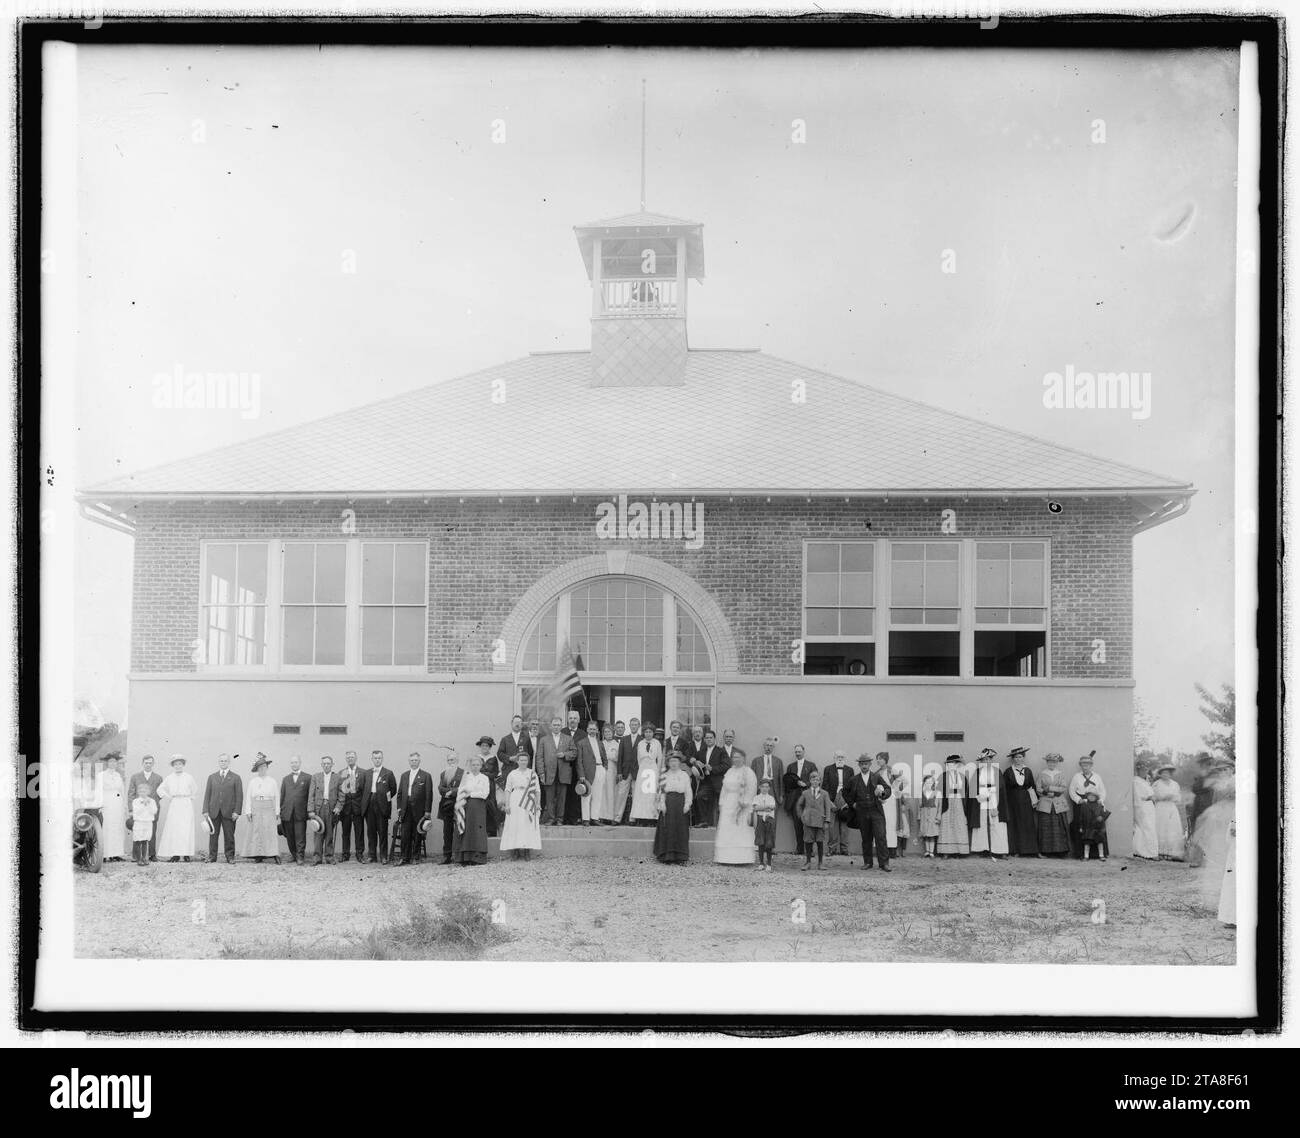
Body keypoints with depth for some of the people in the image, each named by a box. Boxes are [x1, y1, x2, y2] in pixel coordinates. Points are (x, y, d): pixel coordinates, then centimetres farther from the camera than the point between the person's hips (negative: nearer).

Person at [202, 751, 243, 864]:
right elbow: (207, 794, 10)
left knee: (229, 836, 0)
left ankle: (230, 858, 6)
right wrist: (205, 810, 1)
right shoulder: (212, 777, 14)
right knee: (213, 836, 1)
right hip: (214, 811, 2)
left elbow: (239, 796, 2)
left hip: (229, 812, -2)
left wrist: (237, 811, -7)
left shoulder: (235, 778, 7)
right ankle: (211, 858, 6)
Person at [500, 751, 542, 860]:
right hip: (515, 804, -1)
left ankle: (527, 852, -4)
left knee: (529, 827, -4)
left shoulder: (533, 774, 10)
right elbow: (508, 790, 5)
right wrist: (507, 805, -3)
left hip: (529, 804, 1)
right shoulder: (512, 774, 8)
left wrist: (538, 803, 0)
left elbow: (537, 790, 9)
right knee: (515, 827, -6)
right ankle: (516, 852, -7)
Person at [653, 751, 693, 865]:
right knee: (668, 830, -4)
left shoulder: (684, 775, 10)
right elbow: (661, 792, 5)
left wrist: (687, 804, -6)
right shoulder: (665, 776, 11)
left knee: (681, 830, -1)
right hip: (668, 805, 0)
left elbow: (688, 792, 6)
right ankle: (668, 857, 0)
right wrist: (662, 804, -8)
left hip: (681, 806, 0)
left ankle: (680, 858, 1)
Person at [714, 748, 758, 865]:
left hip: (741, 805, -7)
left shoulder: (748, 772, -3)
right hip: (728, 805, 7)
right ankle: (727, 858, 1)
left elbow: (751, 789, -10)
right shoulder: (730, 772, 18)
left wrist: (744, 803, -18)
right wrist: (721, 804, 11)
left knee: (741, 832, -8)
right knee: (727, 832, 1)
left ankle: (742, 858, -8)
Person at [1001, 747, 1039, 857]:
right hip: (1012, 802, -2)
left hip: (1025, 802, 2)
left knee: (1028, 825, -1)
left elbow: (1032, 787, 12)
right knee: (1014, 826, -3)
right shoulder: (1008, 772, 1)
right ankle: (1015, 851, -2)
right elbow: (1004, 789, 0)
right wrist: (1004, 805, -6)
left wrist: (1034, 800, 1)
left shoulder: (1028, 771, 9)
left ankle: (1028, 850, 2)